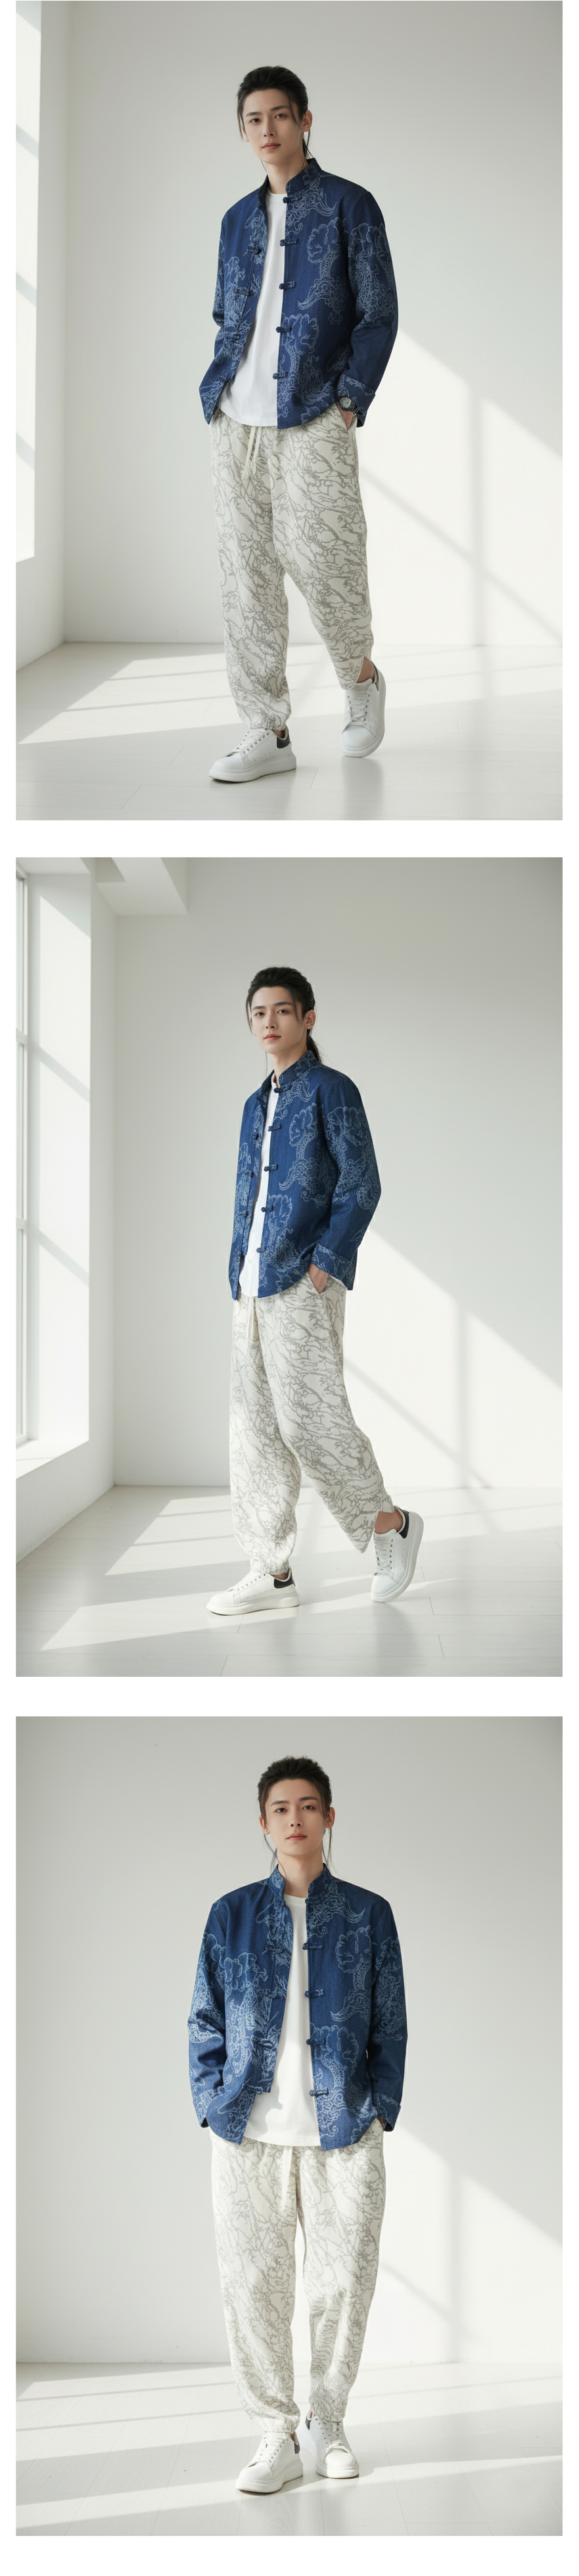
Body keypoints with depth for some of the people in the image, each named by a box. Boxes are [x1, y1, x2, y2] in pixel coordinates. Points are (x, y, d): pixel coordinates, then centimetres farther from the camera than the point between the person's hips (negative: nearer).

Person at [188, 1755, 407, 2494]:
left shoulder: (368, 1914, 6)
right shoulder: (232, 1914, 8)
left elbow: (390, 2024, 8)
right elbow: (206, 2023, 10)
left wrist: (380, 2110, 0)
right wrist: (214, 2110, 1)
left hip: (344, 2130, 0)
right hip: (249, 2133, 0)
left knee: (344, 2282, 5)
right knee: (253, 2285, 1)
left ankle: (327, 2420, 25)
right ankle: (277, 2437, 15)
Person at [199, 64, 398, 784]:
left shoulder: (349, 206, 3)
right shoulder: (238, 219, 18)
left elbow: (379, 313, -1)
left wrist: (348, 400, -10)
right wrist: (217, 391, 8)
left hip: (312, 420, -5)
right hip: (235, 421, 5)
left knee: (319, 560, -9)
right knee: (244, 571, 0)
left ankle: (361, 679, 21)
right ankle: (266, 732, 4)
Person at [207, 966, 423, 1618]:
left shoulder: (332, 1091, -3)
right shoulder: (257, 1105, 19)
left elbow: (361, 1187, -9)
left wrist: (321, 1265, -15)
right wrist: (239, 1274, 12)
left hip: (304, 1284, -8)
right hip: (253, 1289, 8)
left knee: (308, 1417, -9)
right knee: (255, 1424, 5)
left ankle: (392, 1524, 12)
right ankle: (272, 1572, 10)